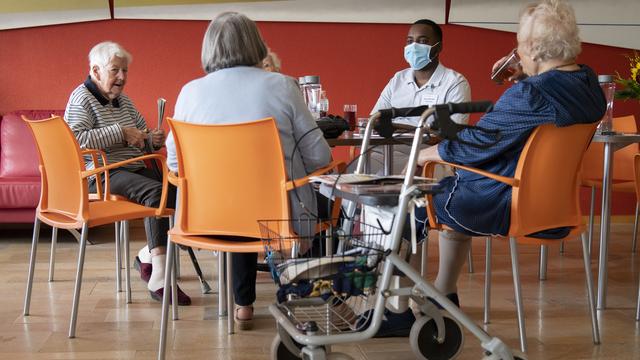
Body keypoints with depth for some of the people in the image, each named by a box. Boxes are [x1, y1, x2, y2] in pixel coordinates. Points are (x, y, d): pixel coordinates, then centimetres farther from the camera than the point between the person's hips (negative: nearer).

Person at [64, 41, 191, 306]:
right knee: (155, 192, -33)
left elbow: (142, 135, 29)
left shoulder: (123, 100, 20)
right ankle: (158, 279, -37)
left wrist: (155, 139, 4)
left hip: (134, 169, 8)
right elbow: (76, 138, -20)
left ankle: (148, 255, -1)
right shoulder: (81, 98, -3)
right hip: (101, 174, -8)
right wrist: (121, 132, -18)